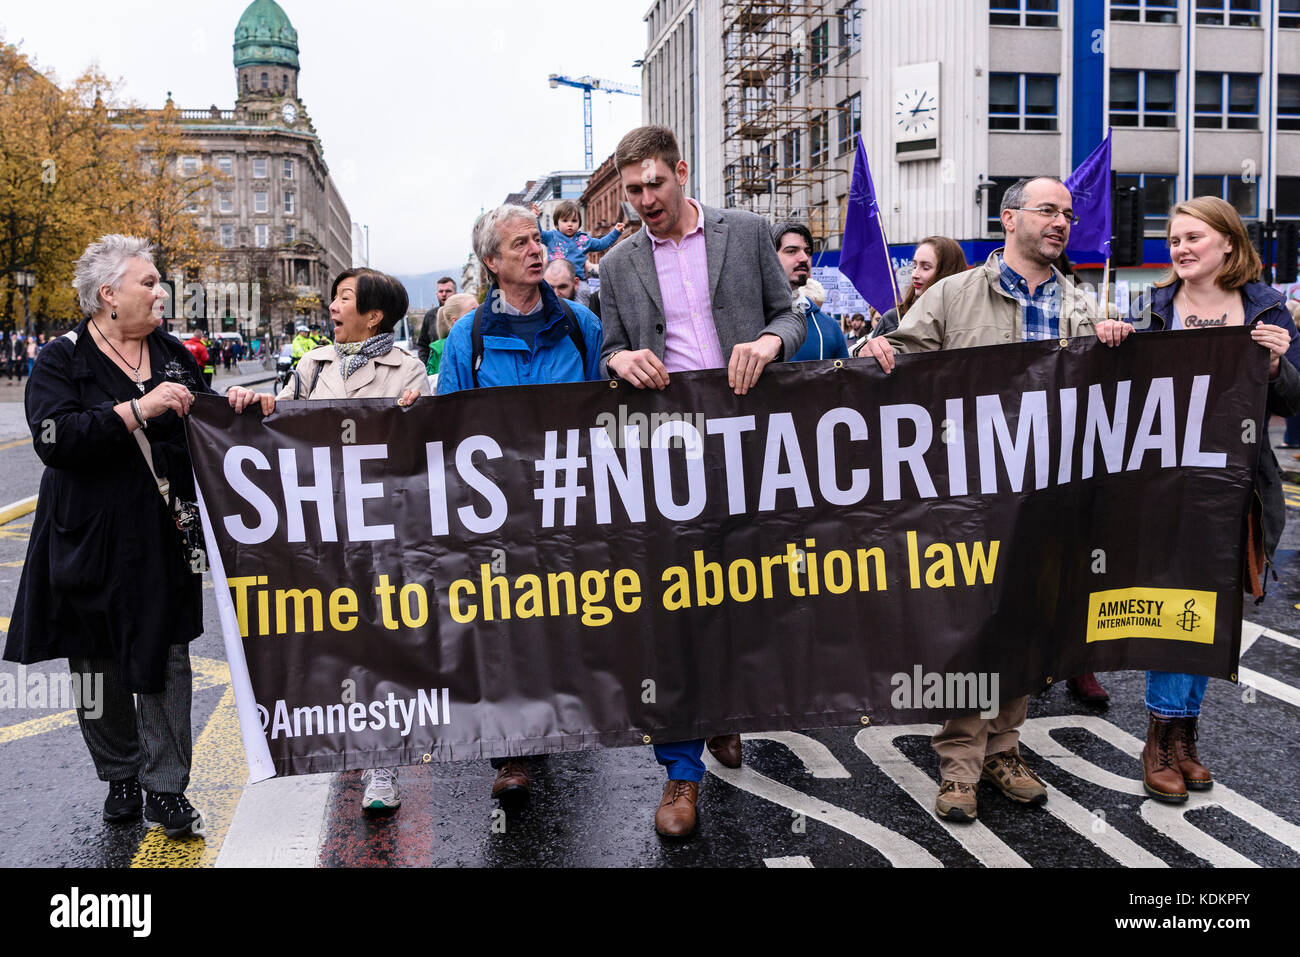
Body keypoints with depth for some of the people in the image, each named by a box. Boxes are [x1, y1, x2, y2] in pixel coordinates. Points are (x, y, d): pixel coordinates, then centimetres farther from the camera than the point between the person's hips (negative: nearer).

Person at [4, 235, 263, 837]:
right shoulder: (62, 361, -4)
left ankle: (165, 790, 9)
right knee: (99, 664, 8)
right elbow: (53, 437, -21)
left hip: (164, 537, 3)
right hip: (91, 540, -2)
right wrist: (138, 409, -26)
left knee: (164, 659, 2)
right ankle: (120, 777, 26)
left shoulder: (172, 354, 10)